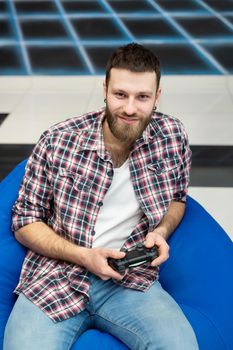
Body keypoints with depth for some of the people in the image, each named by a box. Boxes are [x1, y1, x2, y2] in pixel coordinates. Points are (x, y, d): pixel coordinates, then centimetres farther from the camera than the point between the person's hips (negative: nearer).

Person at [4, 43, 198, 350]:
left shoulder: (172, 136, -2)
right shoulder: (57, 142, -8)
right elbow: (25, 222, 1)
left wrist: (161, 231, -6)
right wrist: (83, 256, -14)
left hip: (133, 278, 1)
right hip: (56, 277, -1)